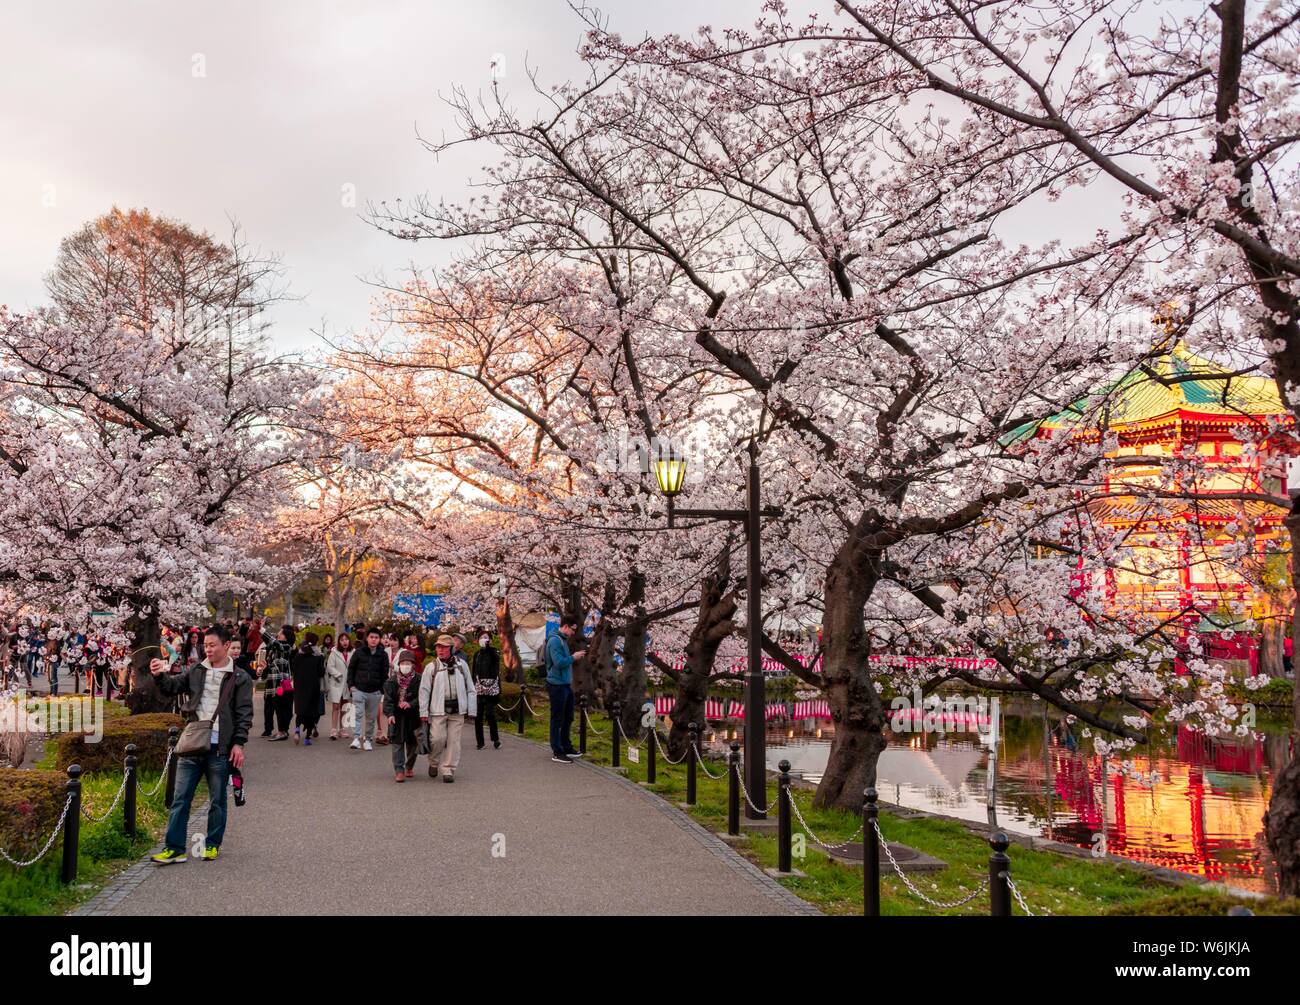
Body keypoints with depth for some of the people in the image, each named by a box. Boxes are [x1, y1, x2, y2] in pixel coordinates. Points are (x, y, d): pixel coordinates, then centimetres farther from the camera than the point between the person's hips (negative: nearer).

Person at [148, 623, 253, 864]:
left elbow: (244, 714, -3)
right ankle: (175, 848, 9)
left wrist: (239, 743, -10)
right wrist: (159, 675, -19)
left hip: (220, 749, -3)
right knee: (180, 798, 3)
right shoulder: (196, 671, 10)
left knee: (217, 800, 9)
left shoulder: (239, 678, -1)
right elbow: (173, 686, 2)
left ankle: (212, 845, 23)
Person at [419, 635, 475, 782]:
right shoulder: (431, 667, 4)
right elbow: (424, 690, 4)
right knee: (437, 738, -8)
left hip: (457, 709, 2)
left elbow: (470, 688, 12)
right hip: (438, 709, -2)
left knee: (453, 740, 0)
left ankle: (448, 770, 9)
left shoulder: (461, 665, 9)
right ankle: (434, 763, 19)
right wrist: (423, 712, -2)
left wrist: (471, 709, 6)